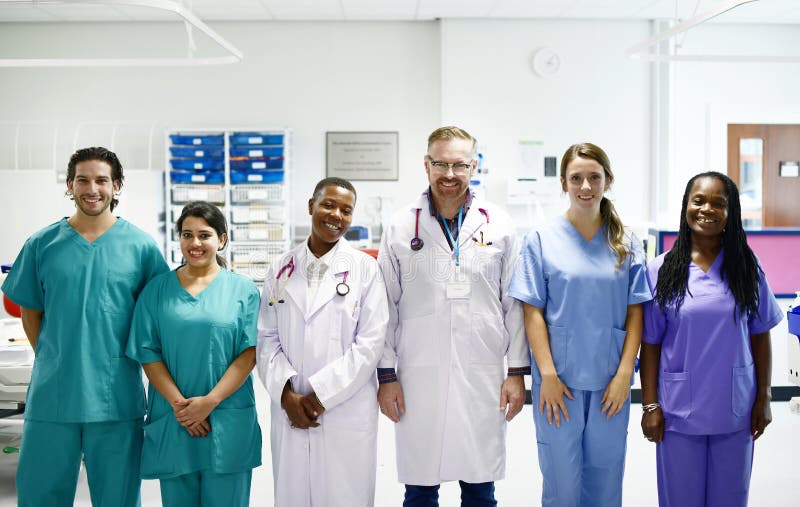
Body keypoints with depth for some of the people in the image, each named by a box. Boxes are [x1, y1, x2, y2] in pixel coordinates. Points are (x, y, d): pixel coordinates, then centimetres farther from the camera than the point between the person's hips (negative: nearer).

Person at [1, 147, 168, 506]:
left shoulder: (140, 246, -1)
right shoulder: (42, 244, 3)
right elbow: (30, 311, 11)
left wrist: (130, 358, 3)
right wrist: (51, 360, 3)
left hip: (117, 397, -1)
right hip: (52, 394, 1)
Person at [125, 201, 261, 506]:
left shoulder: (242, 289, 2)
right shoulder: (158, 289, 6)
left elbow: (250, 353, -4)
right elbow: (148, 354, 1)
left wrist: (210, 401, -13)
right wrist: (178, 404, -10)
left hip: (228, 422, -1)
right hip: (172, 421, 1)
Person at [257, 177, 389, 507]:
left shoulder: (364, 268, -1)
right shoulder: (282, 269, 7)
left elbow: (369, 343, -7)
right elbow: (267, 339, 6)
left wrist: (321, 395, -11)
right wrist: (287, 394, -8)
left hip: (347, 412, -2)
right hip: (289, 410, 3)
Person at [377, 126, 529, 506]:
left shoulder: (498, 225, 4)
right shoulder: (401, 227, 2)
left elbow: (514, 304, 6)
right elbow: (386, 307, 4)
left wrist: (517, 372, 2)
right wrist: (386, 376, 1)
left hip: (483, 377, 1)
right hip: (419, 378, 0)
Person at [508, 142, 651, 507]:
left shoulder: (626, 244, 5)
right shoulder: (541, 240, -2)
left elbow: (635, 313, 4)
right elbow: (533, 312, -4)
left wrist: (624, 373, -5)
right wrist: (548, 375, -10)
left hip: (610, 383, 2)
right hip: (559, 382, -2)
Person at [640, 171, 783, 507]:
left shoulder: (746, 267, 0)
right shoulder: (661, 271, -3)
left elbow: (760, 335, 4)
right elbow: (650, 344, -2)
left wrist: (763, 398, 2)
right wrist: (650, 405, -4)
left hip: (735, 411, 1)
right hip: (679, 412, -1)